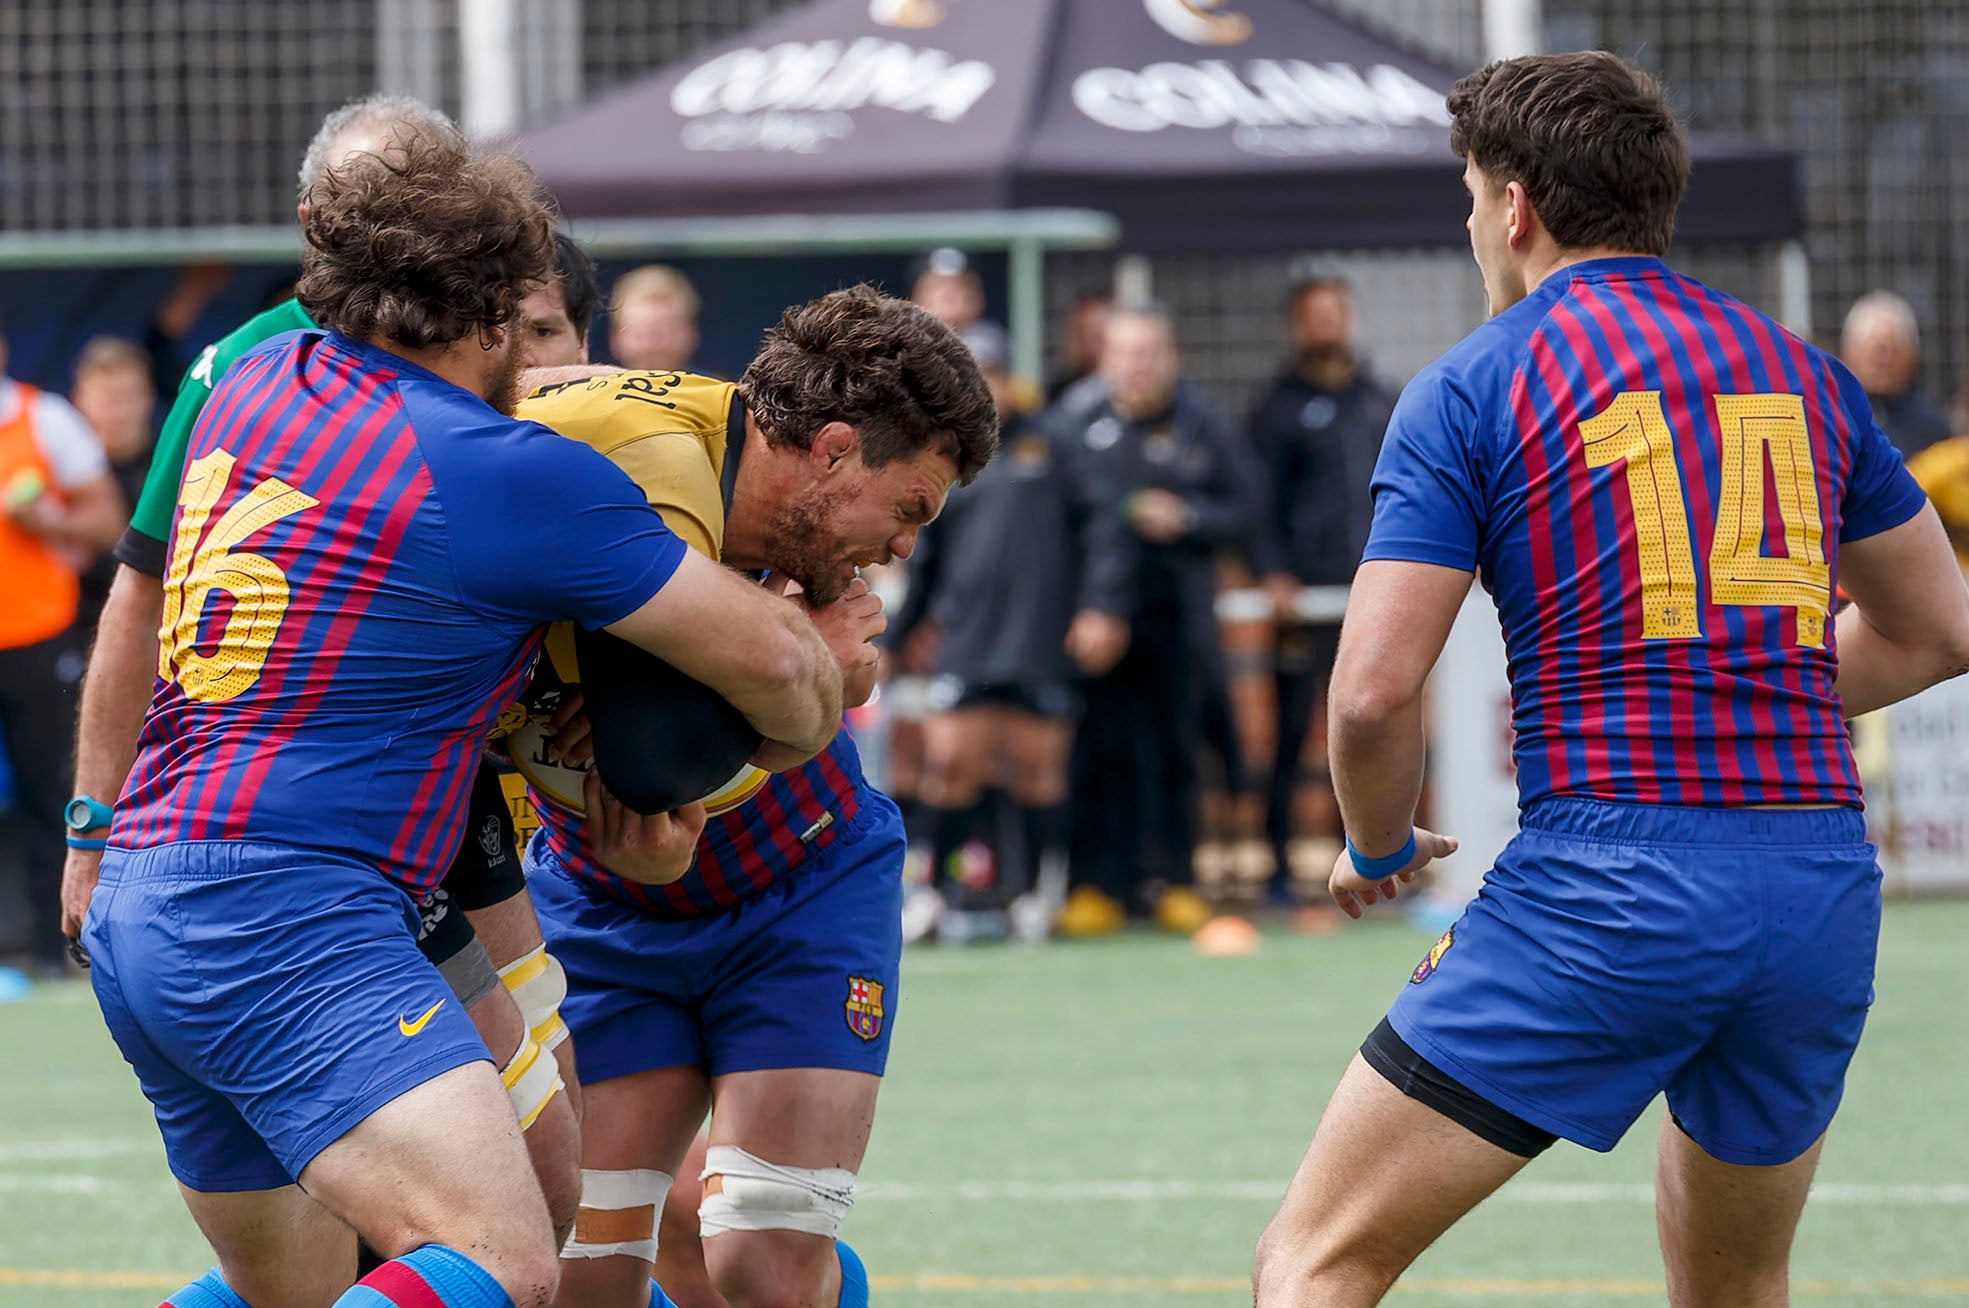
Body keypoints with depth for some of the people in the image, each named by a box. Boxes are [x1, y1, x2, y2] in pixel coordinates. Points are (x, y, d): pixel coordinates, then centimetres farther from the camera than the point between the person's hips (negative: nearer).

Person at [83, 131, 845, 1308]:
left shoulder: (259, 384, 12)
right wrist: (812, 724, 22)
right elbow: (776, 661, 0)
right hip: (287, 918, -9)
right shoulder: (512, 475, -8)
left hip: (134, 916, 9)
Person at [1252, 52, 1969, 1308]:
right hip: (1827, 885, 6)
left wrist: (1379, 848, 12)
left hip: (1607, 885, -5)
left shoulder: (1473, 385, 0)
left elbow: (1375, 691, -7)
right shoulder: (1804, 373, 15)